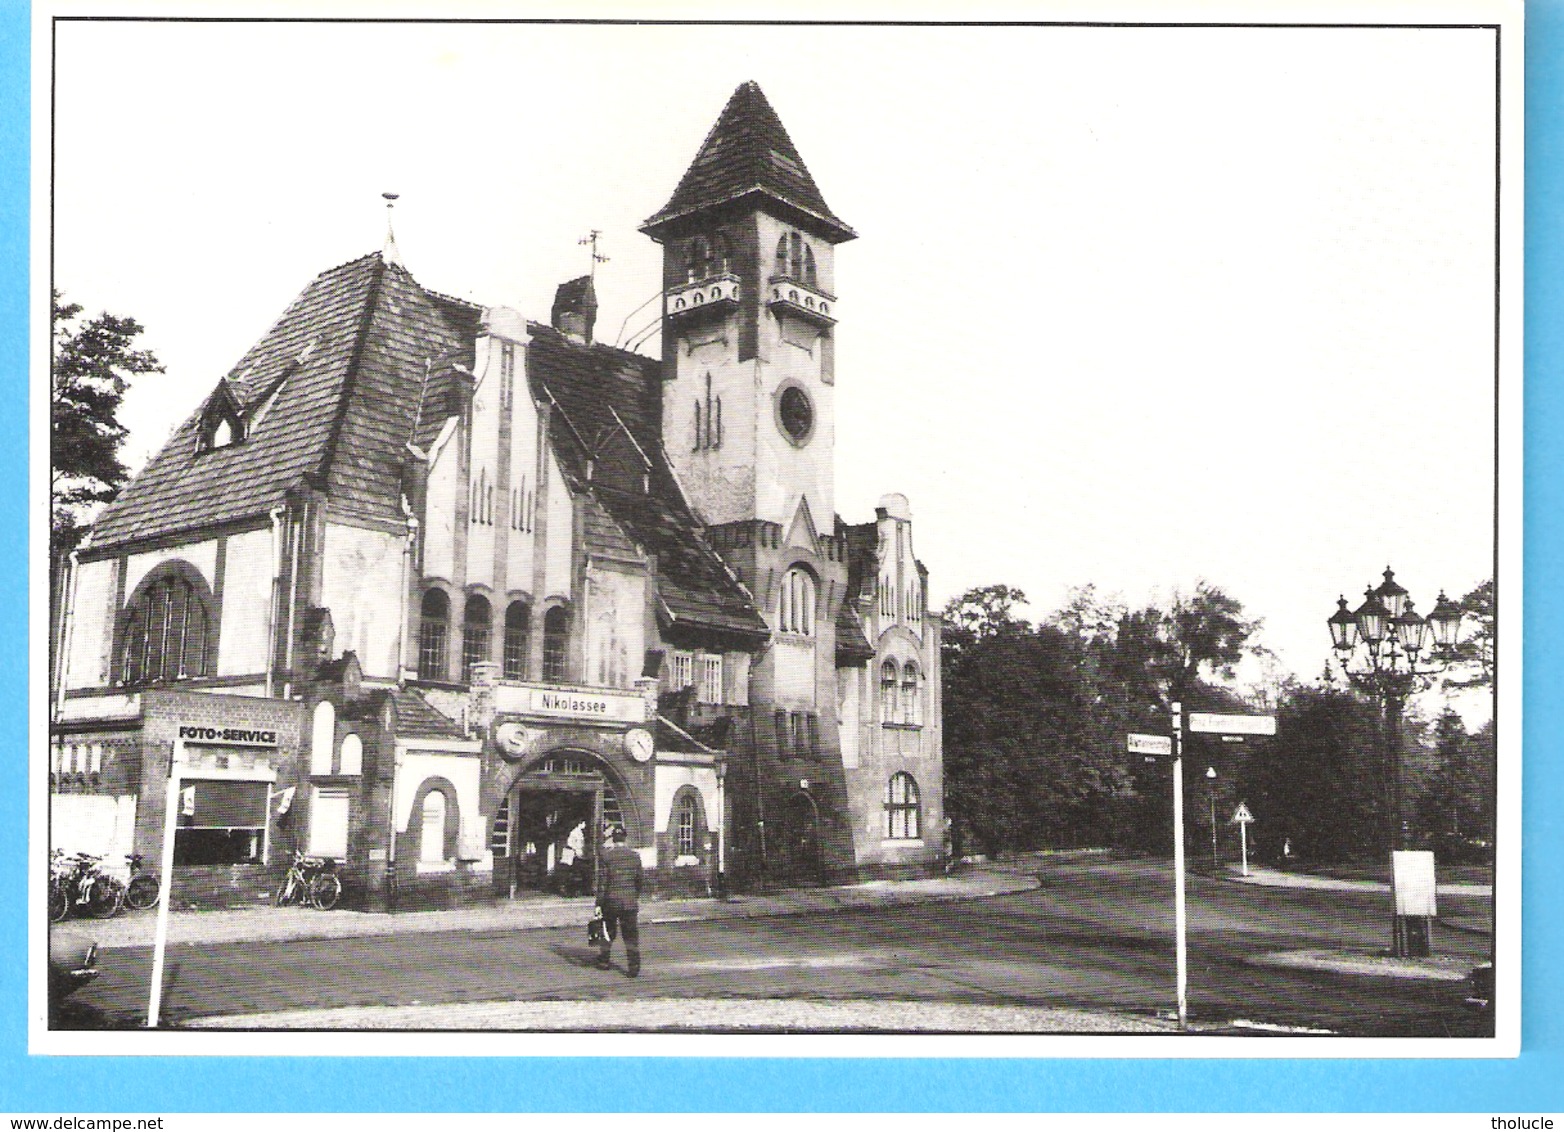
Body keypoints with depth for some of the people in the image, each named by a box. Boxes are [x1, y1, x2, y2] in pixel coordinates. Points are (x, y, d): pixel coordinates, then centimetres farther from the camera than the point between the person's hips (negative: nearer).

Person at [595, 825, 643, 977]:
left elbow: (602, 881, -9)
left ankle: (603, 961, 27)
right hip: (630, 901, 2)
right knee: (631, 934, 4)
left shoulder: (606, 855, -8)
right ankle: (634, 966, -4)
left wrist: (599, 903, -4)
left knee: (608, 931, 16)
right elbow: (639, 880, 10)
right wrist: (637, 897, 24)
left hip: (611, 901, -2)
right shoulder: (635, 855, 2)